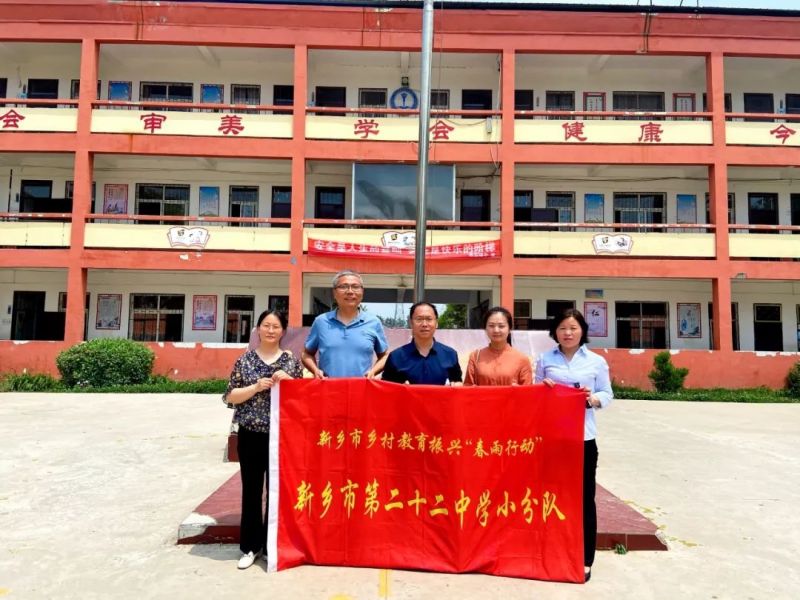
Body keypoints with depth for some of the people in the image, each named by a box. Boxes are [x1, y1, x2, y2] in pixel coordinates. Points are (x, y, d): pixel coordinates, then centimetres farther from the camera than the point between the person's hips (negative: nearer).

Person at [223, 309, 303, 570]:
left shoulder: (292, 360, 2)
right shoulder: (245, 360, 2)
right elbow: (230, 397, -1)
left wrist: (288, 381, -12)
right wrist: (256, 387, -15)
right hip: (251, 435, 0)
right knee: (251, 490, 9)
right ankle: (251, 546, 23)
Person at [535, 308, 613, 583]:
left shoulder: (597, 362, 3)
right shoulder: (545, 360, 6)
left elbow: (607, 394, 5)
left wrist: (593, 399, -14)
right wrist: (541, 389, -10)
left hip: (583, 438, -1)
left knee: (584, 498, 5)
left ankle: (585, 559, 17)